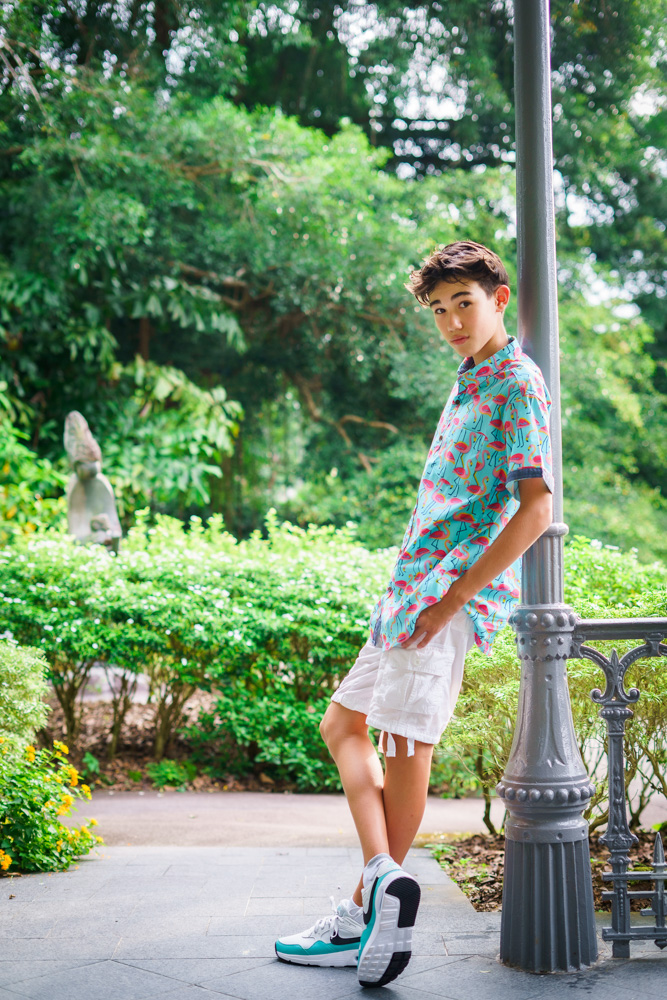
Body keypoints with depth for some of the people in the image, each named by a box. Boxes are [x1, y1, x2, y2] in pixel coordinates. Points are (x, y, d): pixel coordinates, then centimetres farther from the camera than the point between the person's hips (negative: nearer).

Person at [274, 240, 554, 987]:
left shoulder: (516, 385, -9)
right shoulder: (469, 385, 19)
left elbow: (535, 509, -19)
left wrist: (453, 598, -20)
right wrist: (411, 591, 16)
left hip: (455, 589, -10)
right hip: (416, 589, 10)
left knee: (405, 739, -6)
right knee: (342, 722, 10)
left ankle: (364, 915, 1)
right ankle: (383, 874, 5)